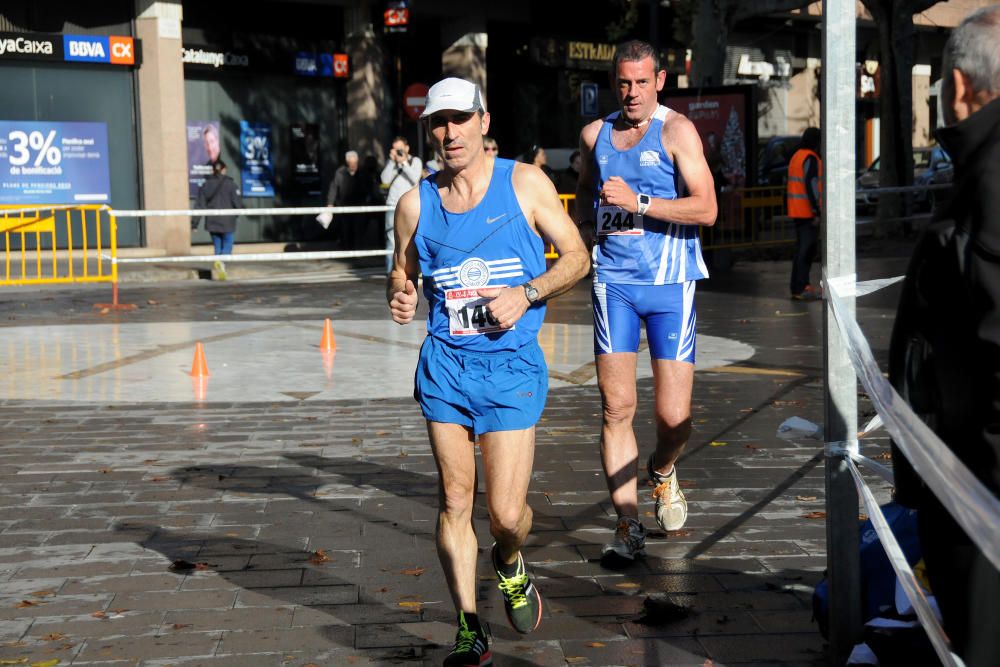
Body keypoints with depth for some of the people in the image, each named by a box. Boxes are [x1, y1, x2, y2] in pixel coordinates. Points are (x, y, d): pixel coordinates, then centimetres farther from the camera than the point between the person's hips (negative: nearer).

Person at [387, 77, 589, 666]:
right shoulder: (416, 203, 6)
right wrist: (401, 297, -6)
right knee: (455, 502, 3)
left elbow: (577, 257, 4)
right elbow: (402, 274, 18)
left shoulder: (525, 184, 0)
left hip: (512, 366, -2)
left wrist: (527, 294, -12)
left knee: (507, 513, -6)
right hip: (445, 367, 2)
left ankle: (510, 566, 30)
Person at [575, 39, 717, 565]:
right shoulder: (595, 134, 13)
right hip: (613, 279, 3)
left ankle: (662, 471, 32)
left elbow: (706, 209, -12)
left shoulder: (677, 131, -2)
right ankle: (627, 525, 4)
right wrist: (591, 220, 10)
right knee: (616, 407, -5)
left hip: (670, 283, -3)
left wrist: (638, 203, -16)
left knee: (674, 416, -2)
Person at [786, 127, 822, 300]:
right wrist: (817, 212, -22)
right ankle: (800, 289, -10)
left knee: (802, 247, 15)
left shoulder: (796, 156, 18)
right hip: (807, 211, -10)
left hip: (797, 211, 10)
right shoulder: (810, 158, -13)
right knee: (807, 249, -9)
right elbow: (811, 185, -21)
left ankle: (799, 286, 19)